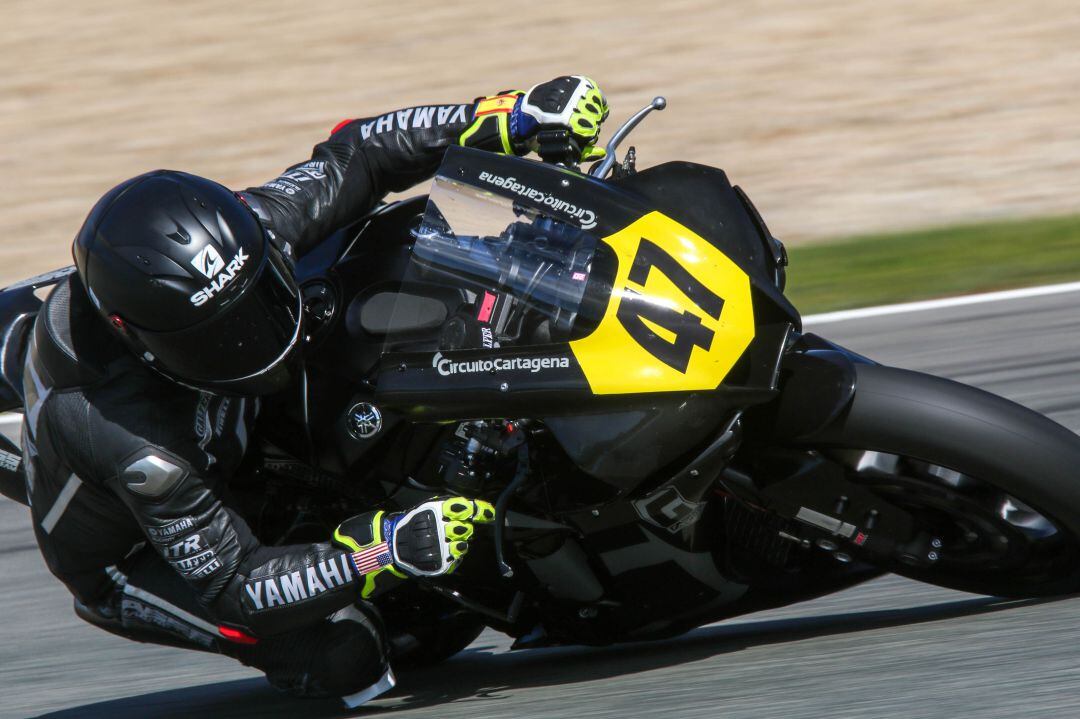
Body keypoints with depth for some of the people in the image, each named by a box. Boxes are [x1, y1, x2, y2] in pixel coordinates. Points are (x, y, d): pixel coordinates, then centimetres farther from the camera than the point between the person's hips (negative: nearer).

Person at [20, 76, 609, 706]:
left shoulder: (242, 237, -27)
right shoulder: (128, 436, -42)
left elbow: (353, 156, -11)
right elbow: (235, 589, -36)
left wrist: (517, 117, -21)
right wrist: (388, 553, -45)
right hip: (136, 557, -7)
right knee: (346, 655, -28)